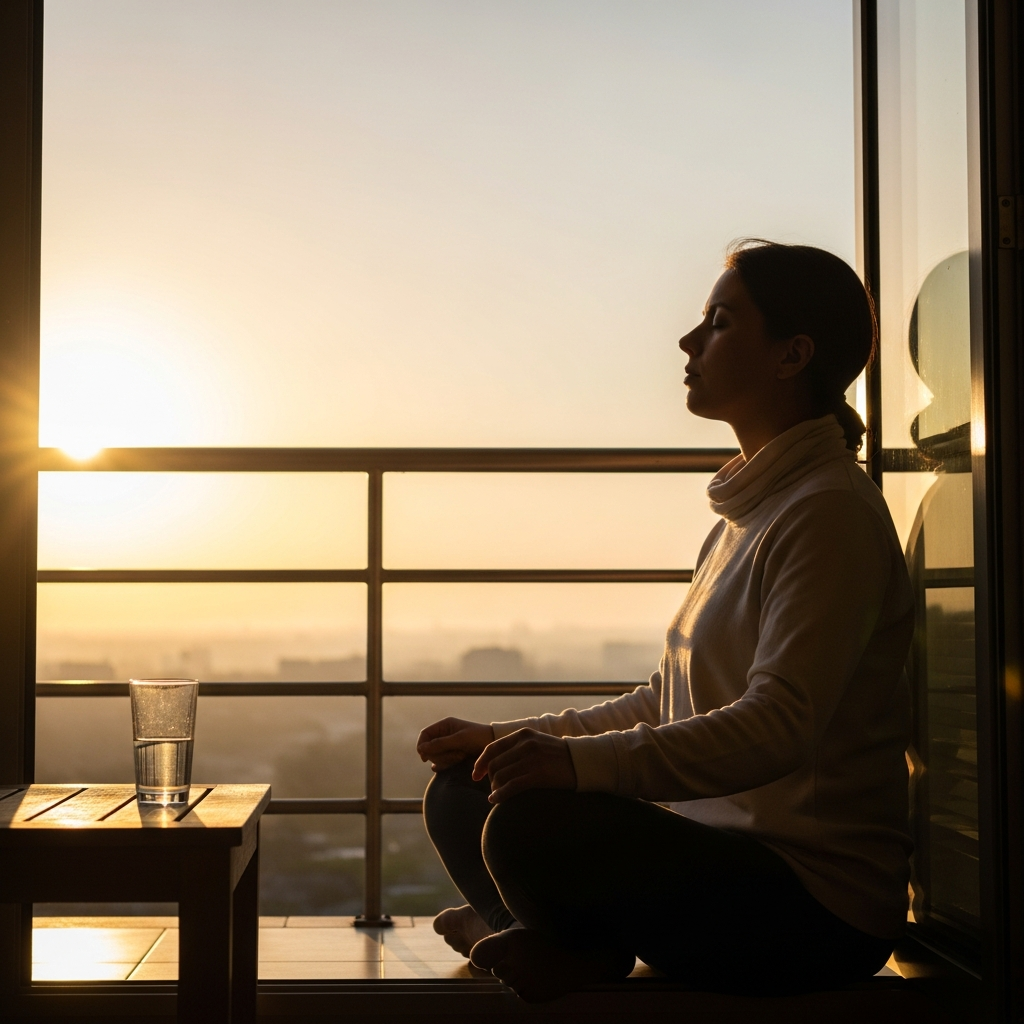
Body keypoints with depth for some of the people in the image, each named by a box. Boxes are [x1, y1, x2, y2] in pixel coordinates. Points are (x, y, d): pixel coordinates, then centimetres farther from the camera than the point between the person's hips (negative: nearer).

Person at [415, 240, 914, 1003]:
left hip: (819, 903, -9)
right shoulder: (747, 515, 17)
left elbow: (779, 726, -27)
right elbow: (670, 703, 21)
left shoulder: (830, 512, -14)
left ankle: (576, 942, -2)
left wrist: (586, 761, -37)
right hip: (729, 854, 9)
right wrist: (512, 739, 13)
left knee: (531, 822, -30)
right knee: (460, 794, 5)